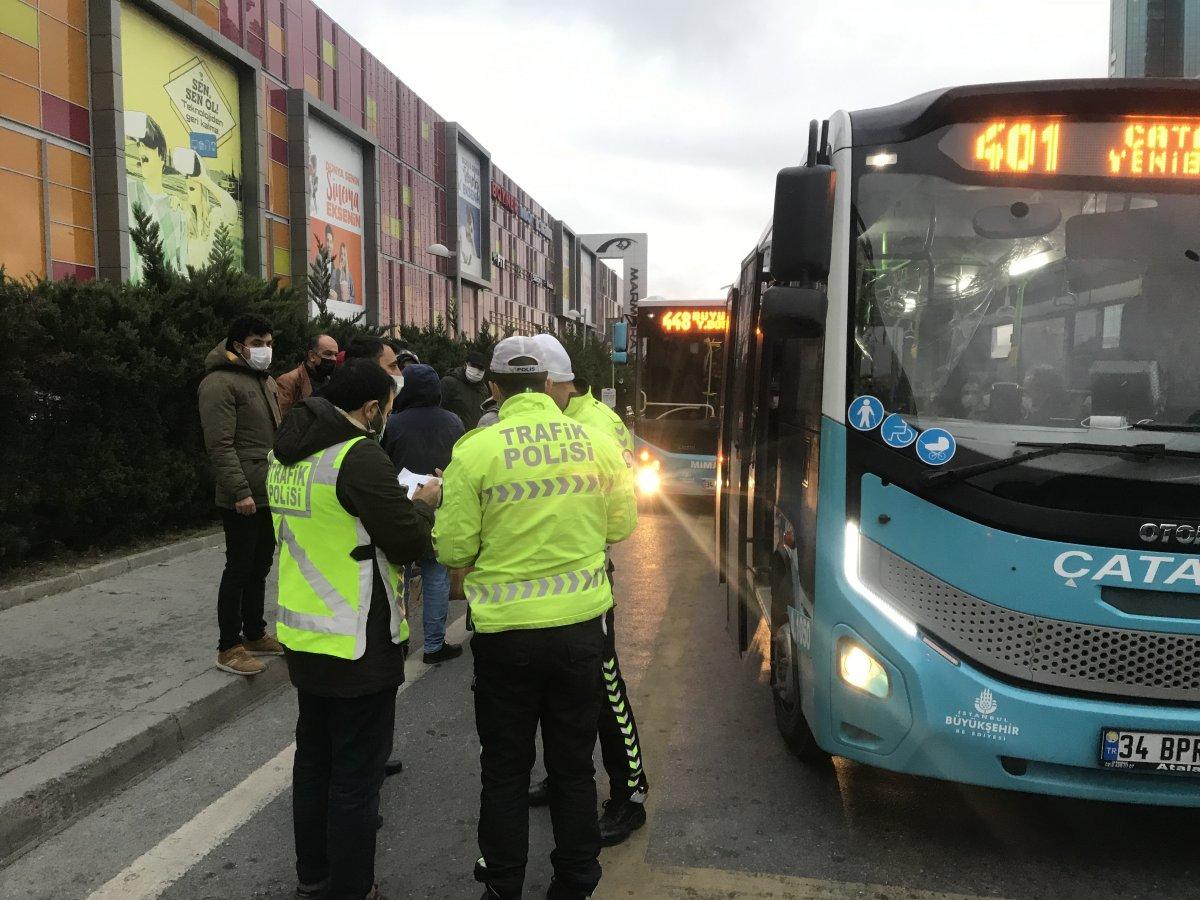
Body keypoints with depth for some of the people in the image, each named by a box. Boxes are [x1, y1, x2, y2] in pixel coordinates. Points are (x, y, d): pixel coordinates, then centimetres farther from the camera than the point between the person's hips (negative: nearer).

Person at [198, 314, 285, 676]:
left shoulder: (266, 381, 17)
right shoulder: (220, 383, -12)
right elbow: (220, 445, -19)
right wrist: (240, 492, -24)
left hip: (271, 493, 9)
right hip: (243, 499, -9)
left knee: (260, 567, 16)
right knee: (239, 570, -1)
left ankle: (255, 634, 28)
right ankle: (228, 648, 9)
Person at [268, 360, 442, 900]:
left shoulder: (288, 455, 6)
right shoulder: (360, 455, -21)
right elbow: (409, 543, -19)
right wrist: (424, 504, 0)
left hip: (304, 638, 9)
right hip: (357, 646, -9)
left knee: (314, 759, 22)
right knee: (357, 774, 5)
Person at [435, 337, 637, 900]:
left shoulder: (475, 450, -13)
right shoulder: (598, 442, -4)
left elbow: (454, 549, -10)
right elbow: (622, 525, 6)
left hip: (506, 628, -2)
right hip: (582, 624, 3)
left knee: (506, 768, 16)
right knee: (573, 765, 19)